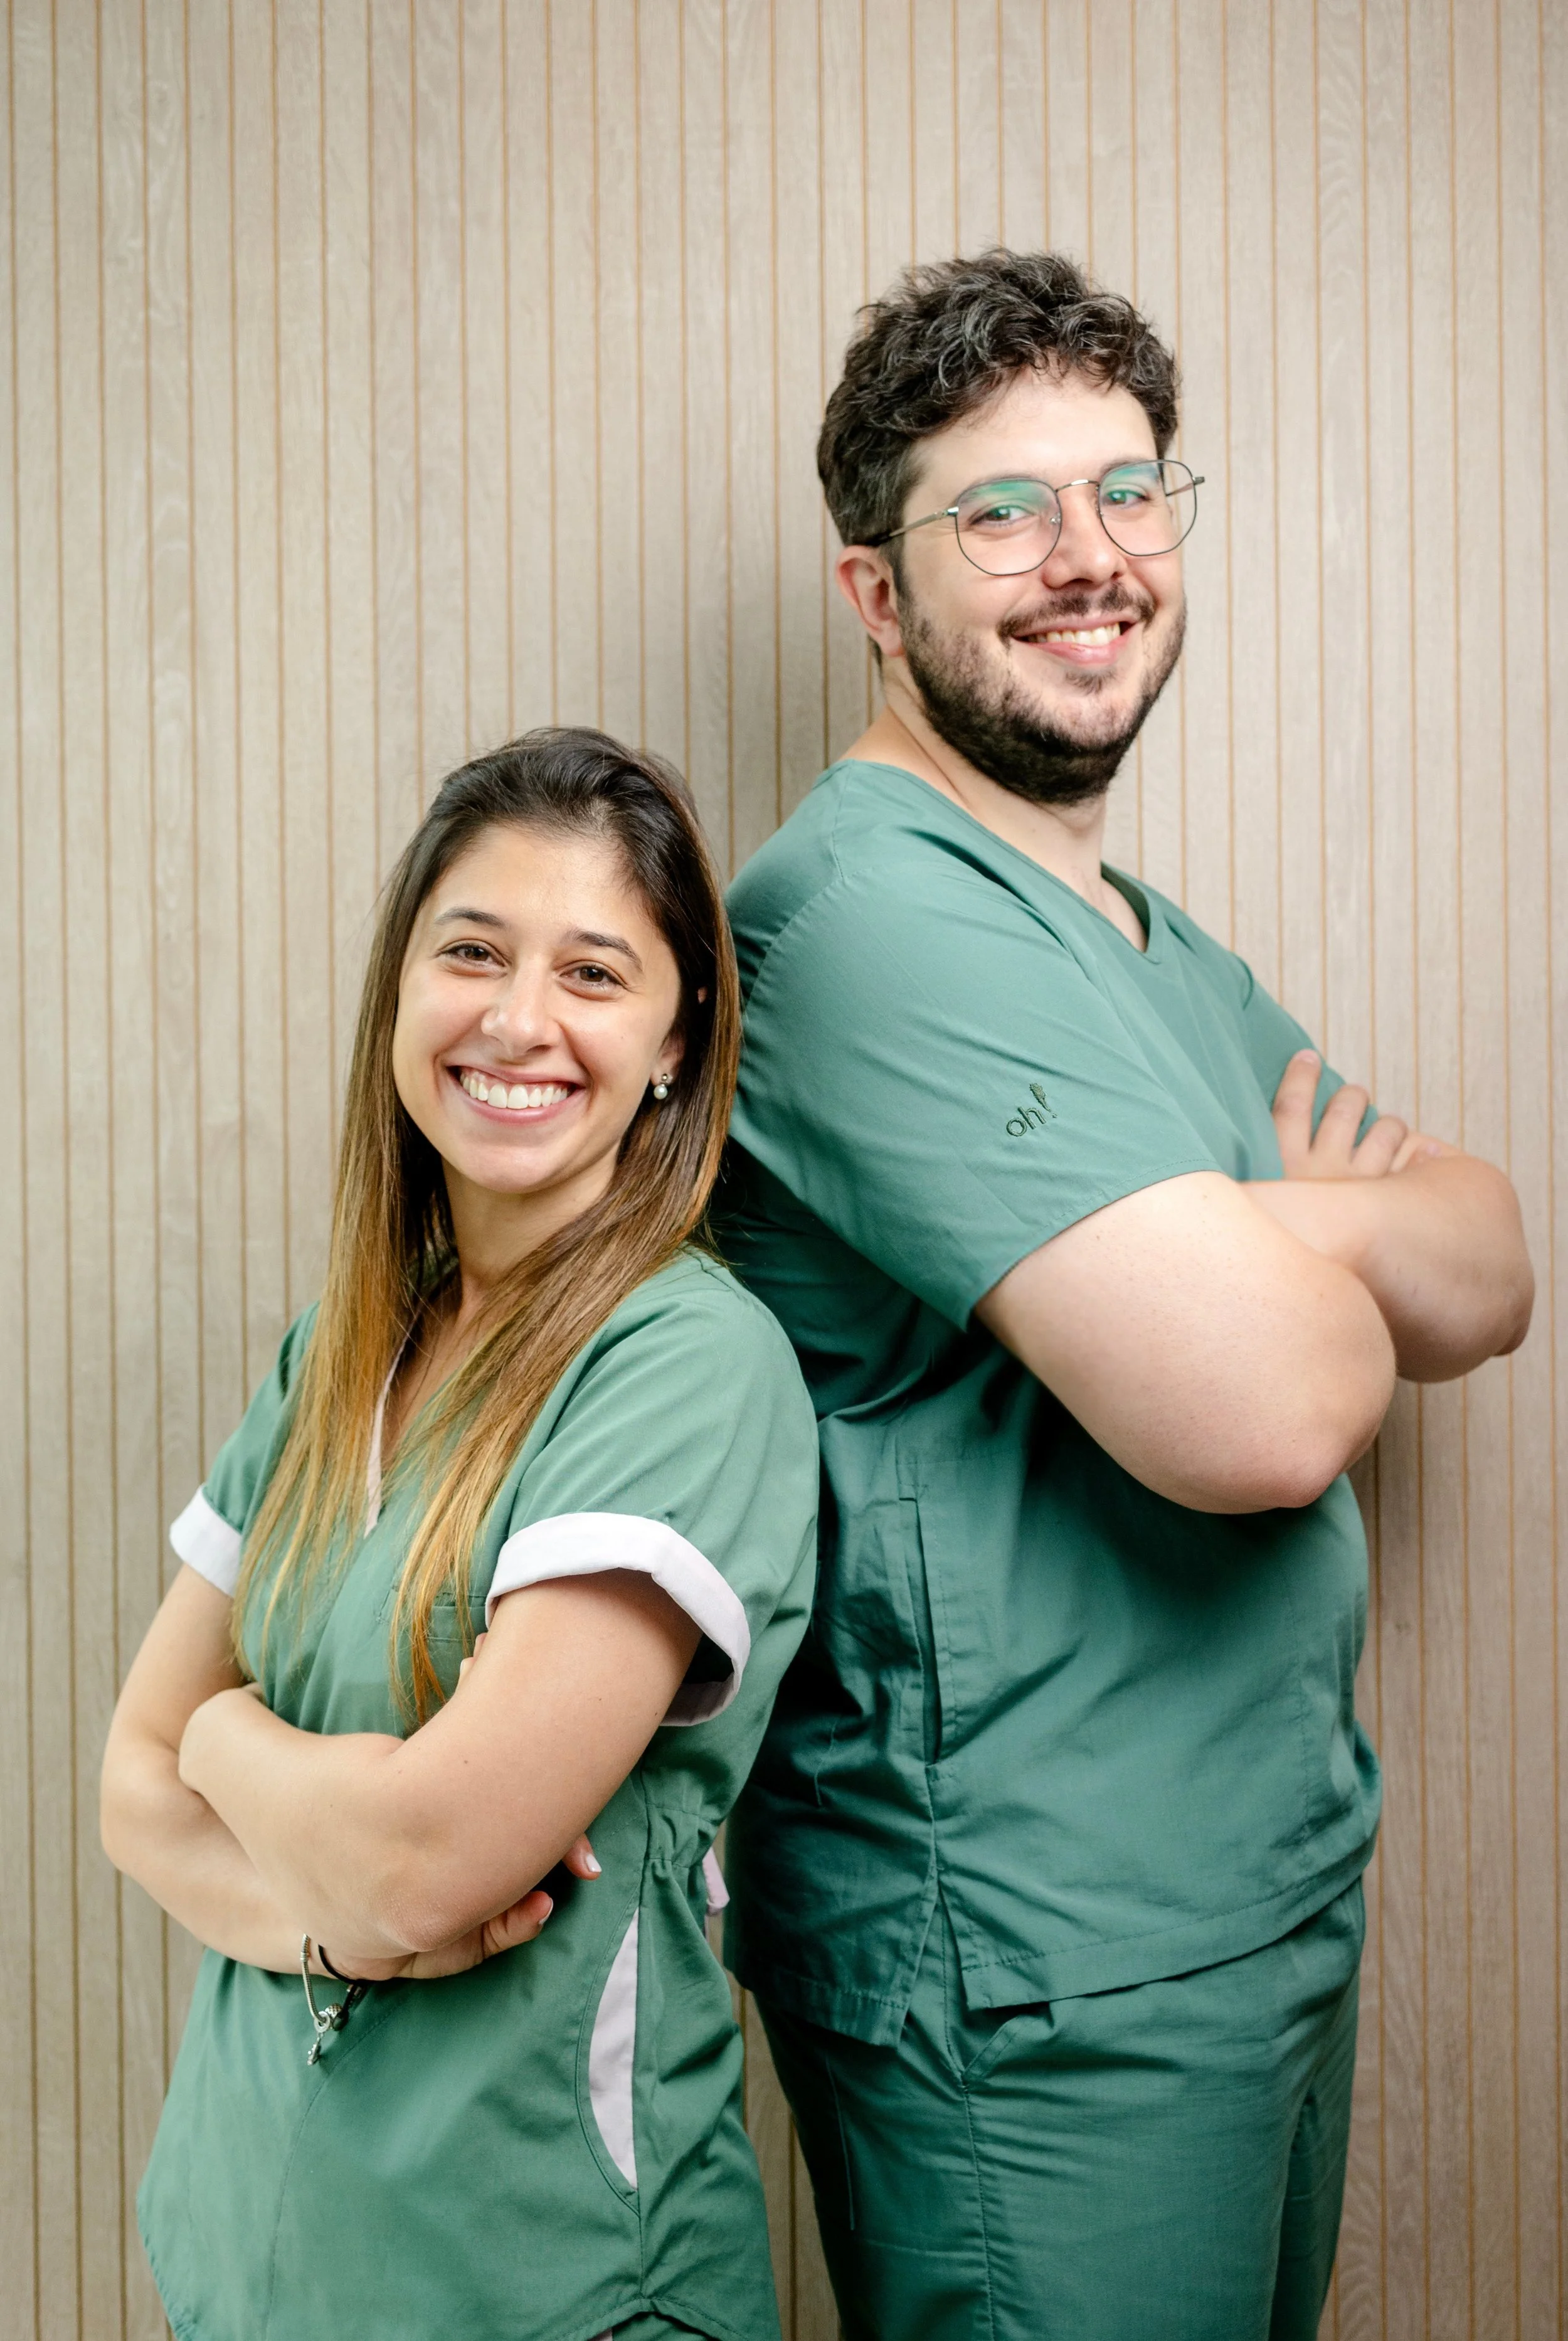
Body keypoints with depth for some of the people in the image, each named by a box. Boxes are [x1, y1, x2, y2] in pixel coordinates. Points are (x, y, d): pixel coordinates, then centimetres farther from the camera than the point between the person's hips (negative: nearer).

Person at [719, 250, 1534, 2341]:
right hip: (1038, 1978, -9)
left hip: (1271, 1899, 9)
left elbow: (1490, 1280, 6)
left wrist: (1282, 1233, -15)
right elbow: (1253, 1408, -29)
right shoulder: (878, 910, -20)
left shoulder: (1167, 957, 12)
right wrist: (1347, 1269, -6)